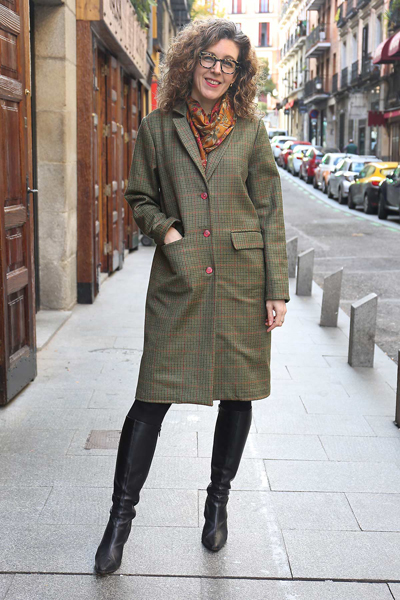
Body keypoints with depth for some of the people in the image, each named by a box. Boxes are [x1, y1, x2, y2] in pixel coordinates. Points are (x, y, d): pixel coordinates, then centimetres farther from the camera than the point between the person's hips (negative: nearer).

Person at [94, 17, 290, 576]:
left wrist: (277, 289, -1)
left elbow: (270, 212, 4)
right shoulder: (158, 127, 5)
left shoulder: (251, 129, 5)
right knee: (153, 395, -2)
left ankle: (218, 502, 31)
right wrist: (165, 229, -8)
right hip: (179, 280, -1)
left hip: (241, 280, 1)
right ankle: (121, 515, 14)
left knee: (238, 394, 9)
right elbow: (140, 197, 13)